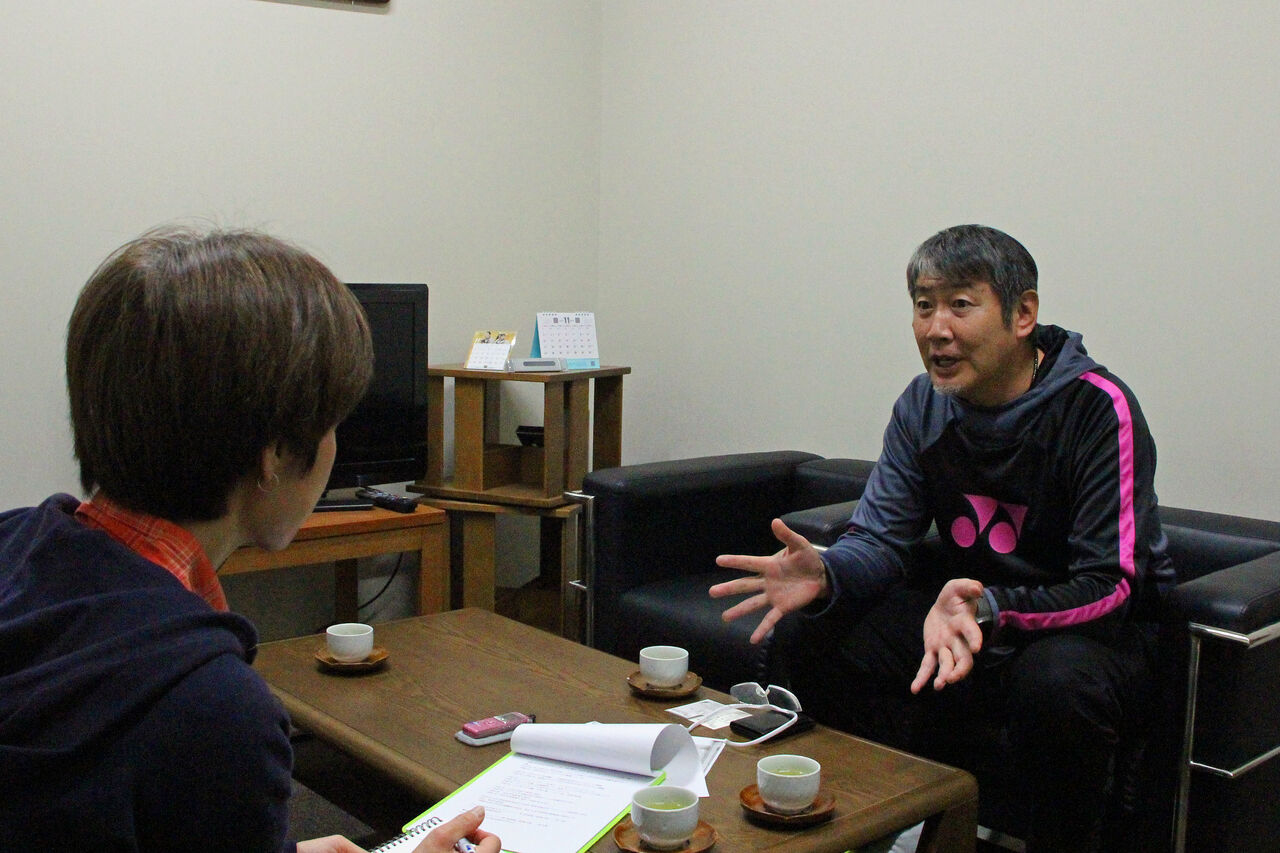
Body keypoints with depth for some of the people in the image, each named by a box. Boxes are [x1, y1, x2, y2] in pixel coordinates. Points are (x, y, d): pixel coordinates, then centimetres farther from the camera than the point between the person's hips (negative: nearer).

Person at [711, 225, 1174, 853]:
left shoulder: (1098, 409, -20)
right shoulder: (923, 405, -2)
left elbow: (1111, 587, -24)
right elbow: (881, 536, -3)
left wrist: (989, 610, -42)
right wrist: (824, 575, -27)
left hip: (1095, 627, -5)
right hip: (964, 600, 5)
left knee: (1058, 682, -39)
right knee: (806, 632, -11)